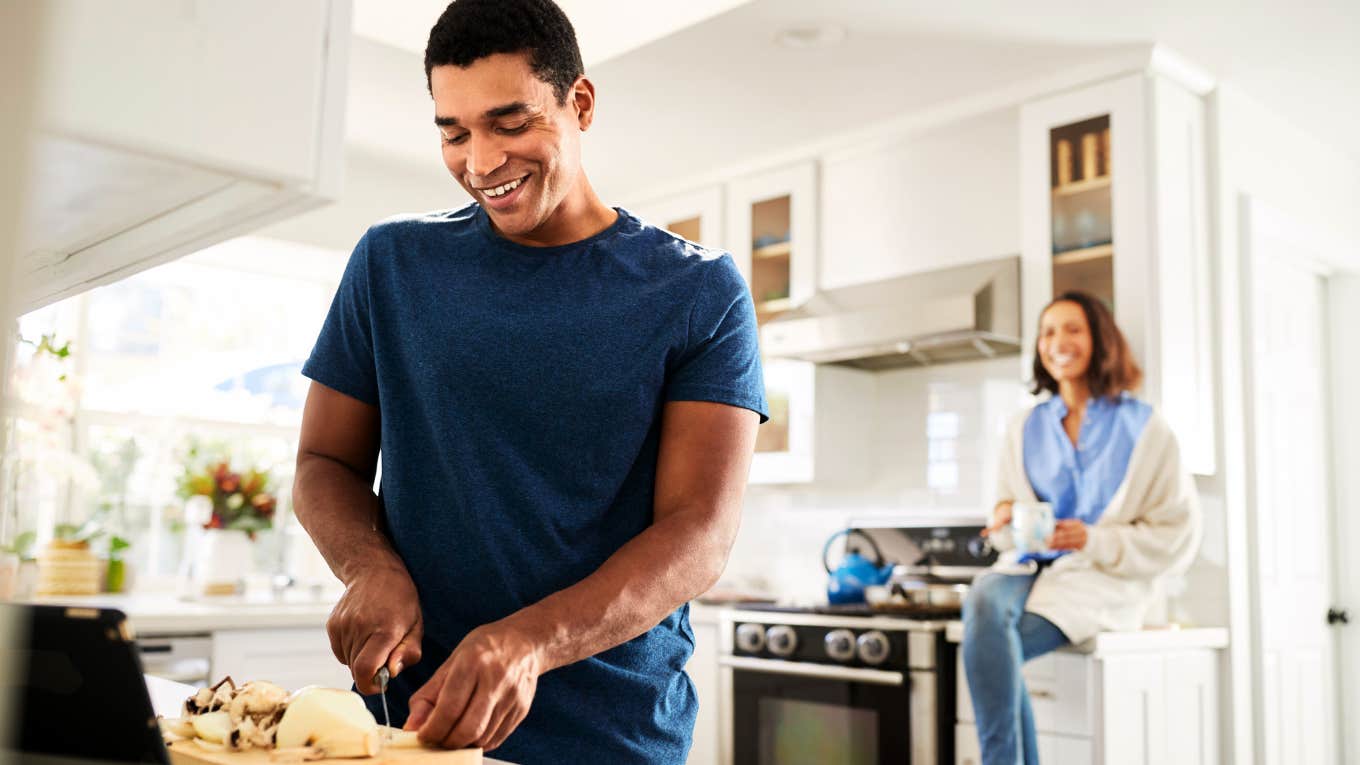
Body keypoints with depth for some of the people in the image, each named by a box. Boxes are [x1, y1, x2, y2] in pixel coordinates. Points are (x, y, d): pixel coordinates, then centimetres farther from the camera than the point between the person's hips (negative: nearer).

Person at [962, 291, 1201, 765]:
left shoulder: (1143, 428, 3)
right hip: (1031, 565, 4)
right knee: (983, 598, -34)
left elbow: (1177, 536, 1)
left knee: (989, 646, -31)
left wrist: (1094, 541, -13)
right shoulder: (1027, 429, 15)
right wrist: (1006, 517, -5)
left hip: (1102, 579, -4)